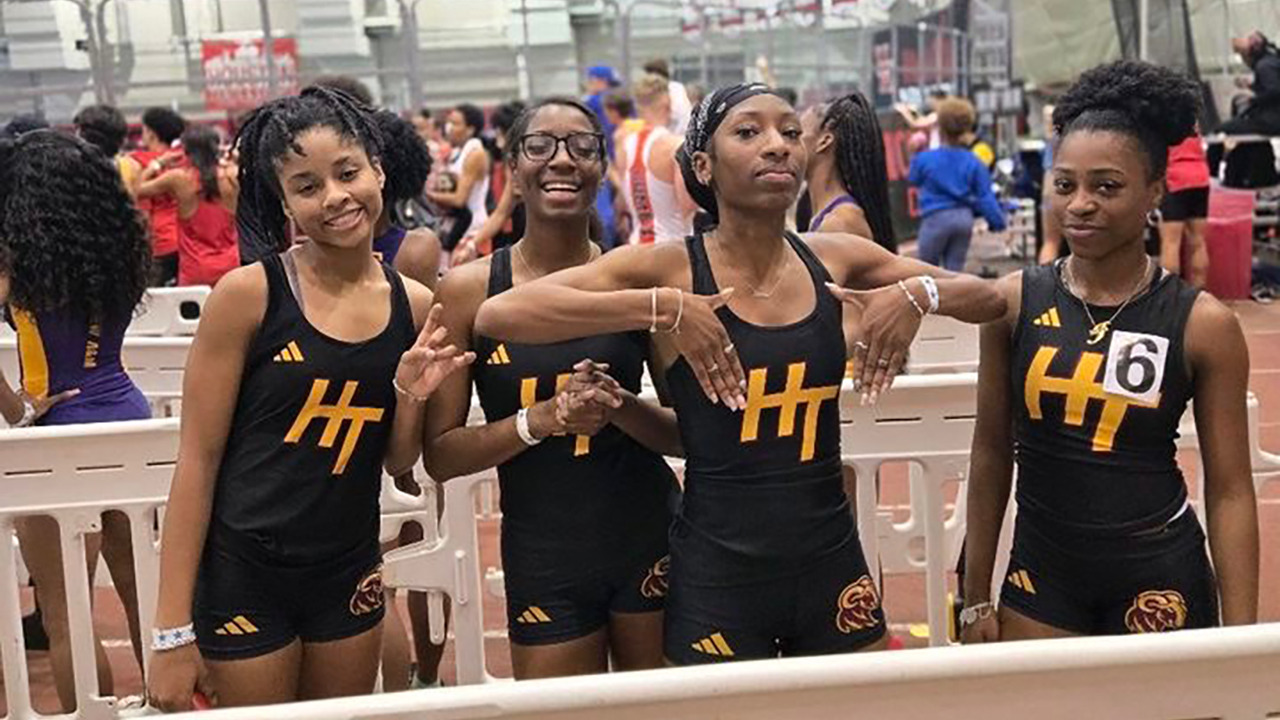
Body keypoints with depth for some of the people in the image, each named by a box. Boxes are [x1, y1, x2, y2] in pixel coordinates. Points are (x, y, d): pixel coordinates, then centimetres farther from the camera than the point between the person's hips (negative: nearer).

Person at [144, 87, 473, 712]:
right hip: (241, 574, -4)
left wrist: (411, 395, -14)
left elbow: (399, 462, 7)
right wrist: (172, 630, -11)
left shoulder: (414, 305, -2)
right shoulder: (247, 294, -14)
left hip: (350, 574, 4)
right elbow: (197, 458, -11)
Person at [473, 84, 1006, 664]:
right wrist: (660, 308, -25)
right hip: (717, 576, -3)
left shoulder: (833, 259, 1)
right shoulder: (667, 268, -10)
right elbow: (496, 315, -20)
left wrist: (918, 292, -10)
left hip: (833, 565, 4)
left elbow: (989, 299, 11)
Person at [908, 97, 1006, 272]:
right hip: (964, 218, 3)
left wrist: (915, 157, 25)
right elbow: (986, 197, -2)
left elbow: (913, 180, 11)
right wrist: (998, 222, 8)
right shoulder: (973, 162, -3)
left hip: (936, 218, -3)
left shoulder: (925, 159, -11)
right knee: (955, 270, 10)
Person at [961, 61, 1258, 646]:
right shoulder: (1015, 302, -5)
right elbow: (992, 451, 2)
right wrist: (976, 598, 5)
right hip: (1040, 576, 2)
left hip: (1160, 579, -1)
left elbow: (1229, 491, -5)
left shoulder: (1202, 324, -9)